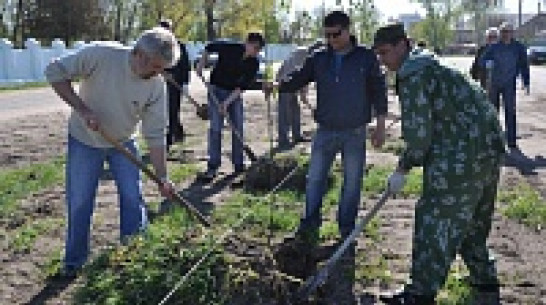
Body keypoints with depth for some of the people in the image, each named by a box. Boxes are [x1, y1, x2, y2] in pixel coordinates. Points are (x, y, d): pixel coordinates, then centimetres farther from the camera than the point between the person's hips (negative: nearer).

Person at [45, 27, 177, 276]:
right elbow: (55, 72, -21)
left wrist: (162, 178, -18)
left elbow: (155, 136, -15)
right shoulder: (101, 56, -28)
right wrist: (82, 109, -28)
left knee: (133, 200, 1)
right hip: (84, 141, -2)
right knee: (79, 204, 2)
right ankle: (74, 260, 19)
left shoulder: (157, 86, -19)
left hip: (123, 143, 2)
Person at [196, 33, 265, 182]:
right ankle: (212, 167, -6)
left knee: (238, 129, 3)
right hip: (217, 90, -3)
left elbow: (243, 86, -15)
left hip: (235, 94, 3)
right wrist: (201, 64, -9)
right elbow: (209, 47, -1)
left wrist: (227, 102, -22)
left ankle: (239, 165, 14)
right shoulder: (229, 48, -19)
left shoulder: (253, 63, -12)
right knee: (215, 128, -8)